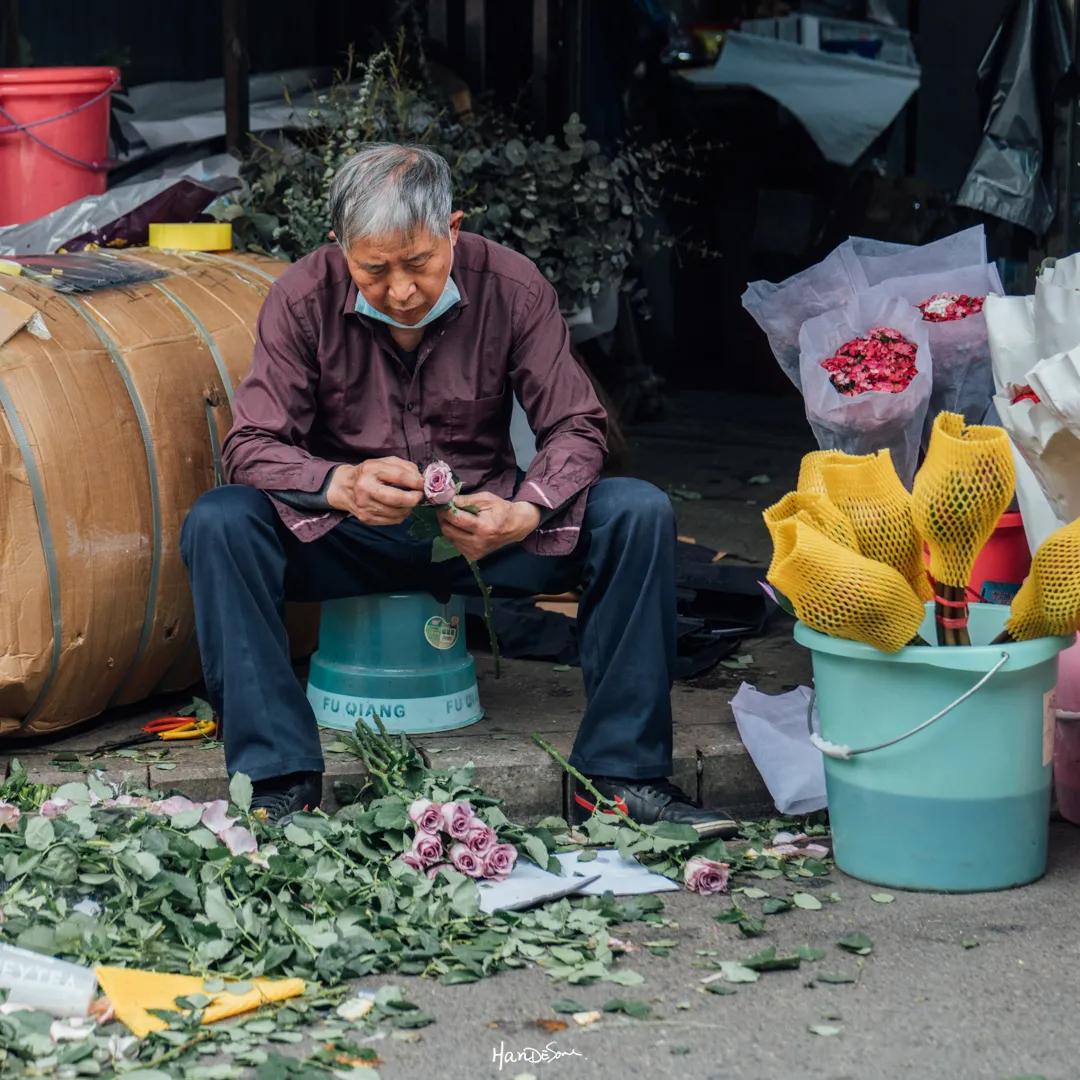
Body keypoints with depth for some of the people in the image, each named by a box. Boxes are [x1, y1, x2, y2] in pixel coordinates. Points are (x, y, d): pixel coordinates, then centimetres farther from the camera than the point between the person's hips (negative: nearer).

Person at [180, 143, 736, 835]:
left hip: (481, 525, 1)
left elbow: (578, 428, -7)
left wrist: (525, 513, -29)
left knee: (640, 513, -23)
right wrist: (341, 485, -36)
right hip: (349, 538, -1)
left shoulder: (512, 288, -9)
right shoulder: (304, 299, -11)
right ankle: (280, 782, -26)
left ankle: (621, 773, -16)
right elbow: (251, 447, -14)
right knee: (218, 524, -29)